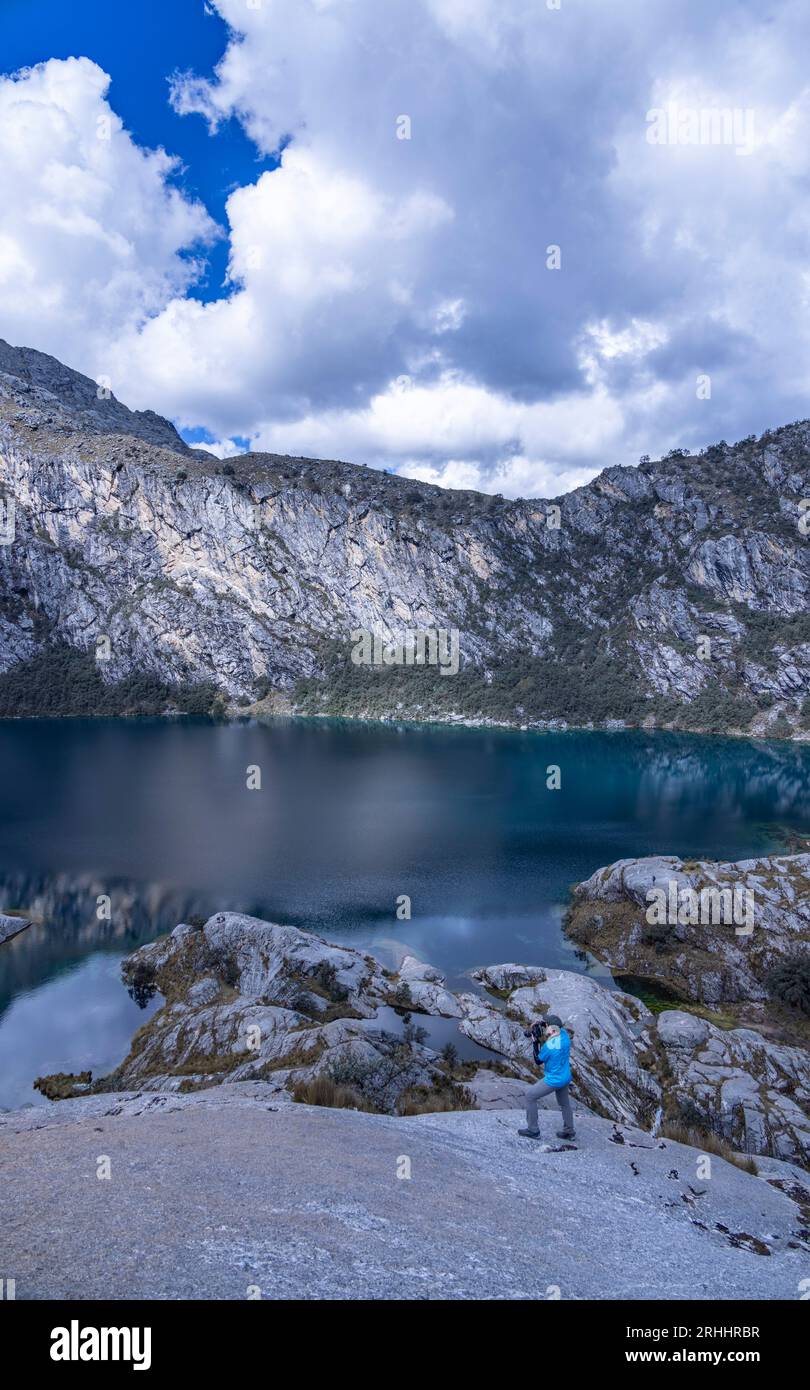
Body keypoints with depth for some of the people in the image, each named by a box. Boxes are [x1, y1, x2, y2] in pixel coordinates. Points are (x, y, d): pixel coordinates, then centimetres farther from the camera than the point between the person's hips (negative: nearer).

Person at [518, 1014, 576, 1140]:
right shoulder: (564, 1034, -11)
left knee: (530, 1096, 8)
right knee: (564, 1103, 27)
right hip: (566, 1078, 7)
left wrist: (535, 1042, -12)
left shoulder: (548, 1046, -31)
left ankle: (533, 1130, 16)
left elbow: (538, 1060, -12)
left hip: (553, 1081, -7)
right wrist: (540, 1036, -6)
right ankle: (569, 1131, 42)